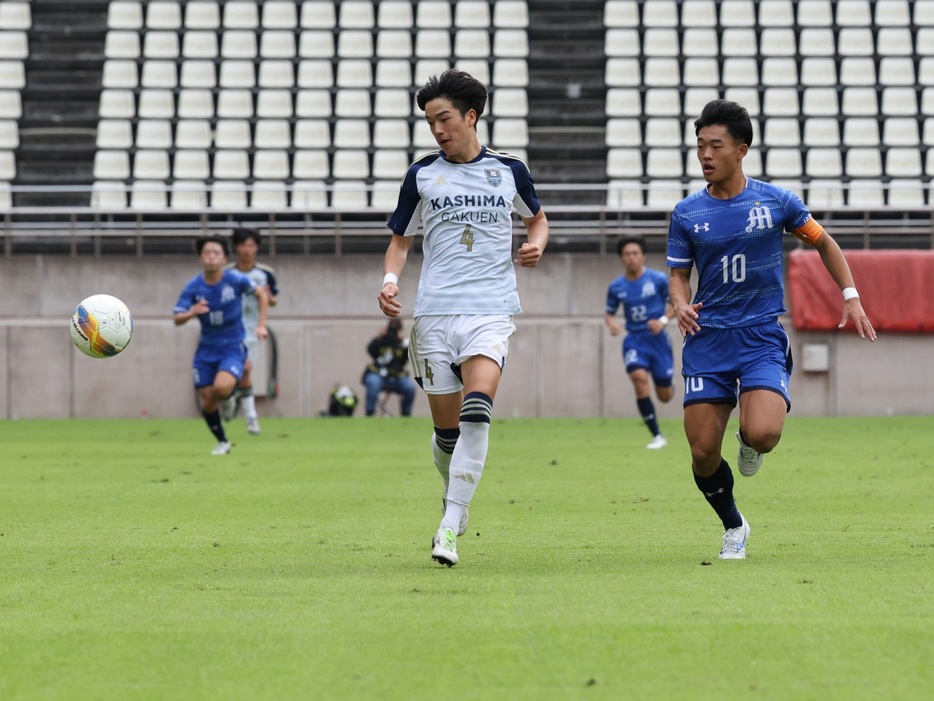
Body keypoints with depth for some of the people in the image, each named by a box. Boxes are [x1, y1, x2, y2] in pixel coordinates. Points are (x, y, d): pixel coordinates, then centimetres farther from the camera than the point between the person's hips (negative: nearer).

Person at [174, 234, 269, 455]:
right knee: (208, 402, 1)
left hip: (233, 347, -2)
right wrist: (192, 312, -33)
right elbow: (177, 319, -11)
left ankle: (234, 396, 8)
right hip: (206, 349, 3)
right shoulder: (193, 287, -10)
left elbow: (261, 294, 5)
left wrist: (261, 325, -2)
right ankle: (222, 442, 24)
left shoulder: (235, 280, -13)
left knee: (221, 388, -29)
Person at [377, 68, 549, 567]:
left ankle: (451, 526, -23)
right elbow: (400, 240, 15)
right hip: (434, 311, 2)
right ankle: (455, 502, 33)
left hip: (491, 310, -2)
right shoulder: (422, 174, 8)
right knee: (446, 428, 3)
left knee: (476, 411, -23)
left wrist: (536, 244, 3)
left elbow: (536, 217, 25)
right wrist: (390, 279, -5)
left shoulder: (509, 170, 7)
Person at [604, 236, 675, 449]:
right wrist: (611, 323, -10)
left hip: (657, 338, -1)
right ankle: (657, 436, -18)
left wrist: (663, 320, -14)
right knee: (639, 377, -27)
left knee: (665, 396, 3)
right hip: (634, 340, 1)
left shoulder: (658, 279, -7)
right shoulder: (616, 287, 0)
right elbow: (609, 312, 13)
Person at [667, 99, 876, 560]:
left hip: (762, 336, -2)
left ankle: (750, 441, 15)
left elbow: (823, 242, 15)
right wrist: (681, 305, -13)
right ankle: (733, 528, 22)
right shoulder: (686, 213, 2)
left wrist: (851, 297, 7)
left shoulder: (776, 202, -1)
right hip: (707, 340, 2)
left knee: (762, 433, -25)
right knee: (703, 452, -6)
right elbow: (678, 275, 10)